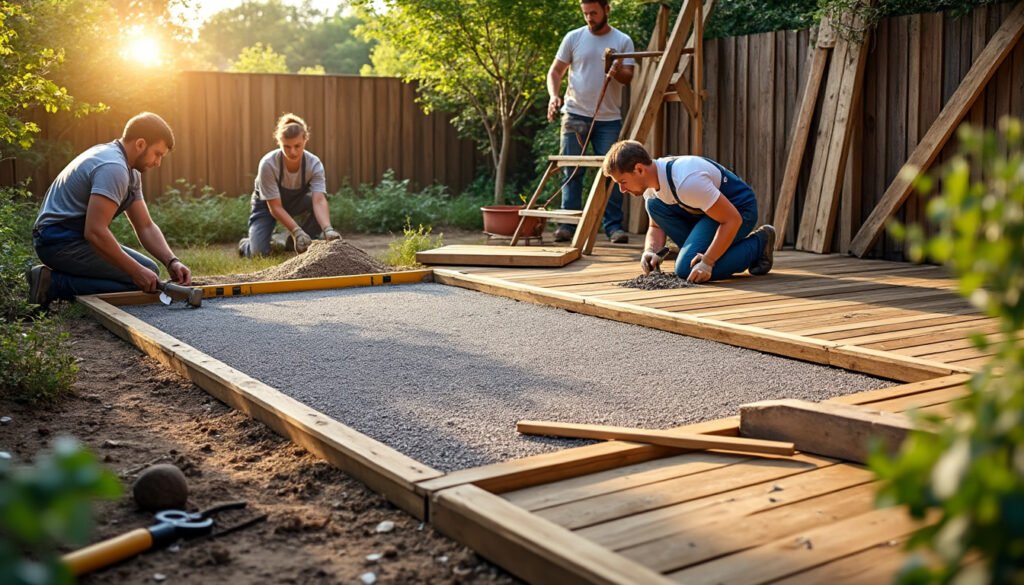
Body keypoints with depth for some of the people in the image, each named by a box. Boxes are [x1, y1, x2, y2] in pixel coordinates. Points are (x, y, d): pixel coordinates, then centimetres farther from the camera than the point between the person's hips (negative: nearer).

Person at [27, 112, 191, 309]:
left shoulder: (131, 173, 12)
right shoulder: (114, 168, -21)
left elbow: (145, 227, 11)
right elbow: (95, 232, -28)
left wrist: (172, 262, -4)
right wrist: (138, 272, -23)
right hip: (62, 240, -11)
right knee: (145, 277, -17)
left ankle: (54, 277, 10)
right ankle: (55, 284, -12)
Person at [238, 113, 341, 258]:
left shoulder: (314, 164, -29)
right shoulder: (268, 164, -34)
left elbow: (319, 201, -40)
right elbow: (275, 207, -31)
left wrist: (328, 229, -58)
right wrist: (297, 231, -45)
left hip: (296, 202, 2)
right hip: (266, 204, -2)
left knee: (316, 205, -32)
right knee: (259, 253, -21)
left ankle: (302, 245, -4)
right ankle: (245, 244, 18)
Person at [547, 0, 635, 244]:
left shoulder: (623, 41, 3)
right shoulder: (574, 38, 4)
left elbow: (628, 77, -4)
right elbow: (555, 71, 7)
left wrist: (618, 72, -28)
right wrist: (553, 96, -11)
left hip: (609, 118, 0)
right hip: (575, 114, 0)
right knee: (572, 171, 3)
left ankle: (614, 226, 6)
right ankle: (568, 224, 10)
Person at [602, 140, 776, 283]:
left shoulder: (686, 181, -33)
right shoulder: (652, 181, -5)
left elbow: (733, 220, -30)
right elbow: (656, 226, 8)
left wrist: (707, 263, -29)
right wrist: (651, 251, -15)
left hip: (739, 209, -8)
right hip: (708, 209, 8)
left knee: (686, 270, -21)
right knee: (654, 205, -10)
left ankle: (758, 245, -4)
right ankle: (699, 254, 2)